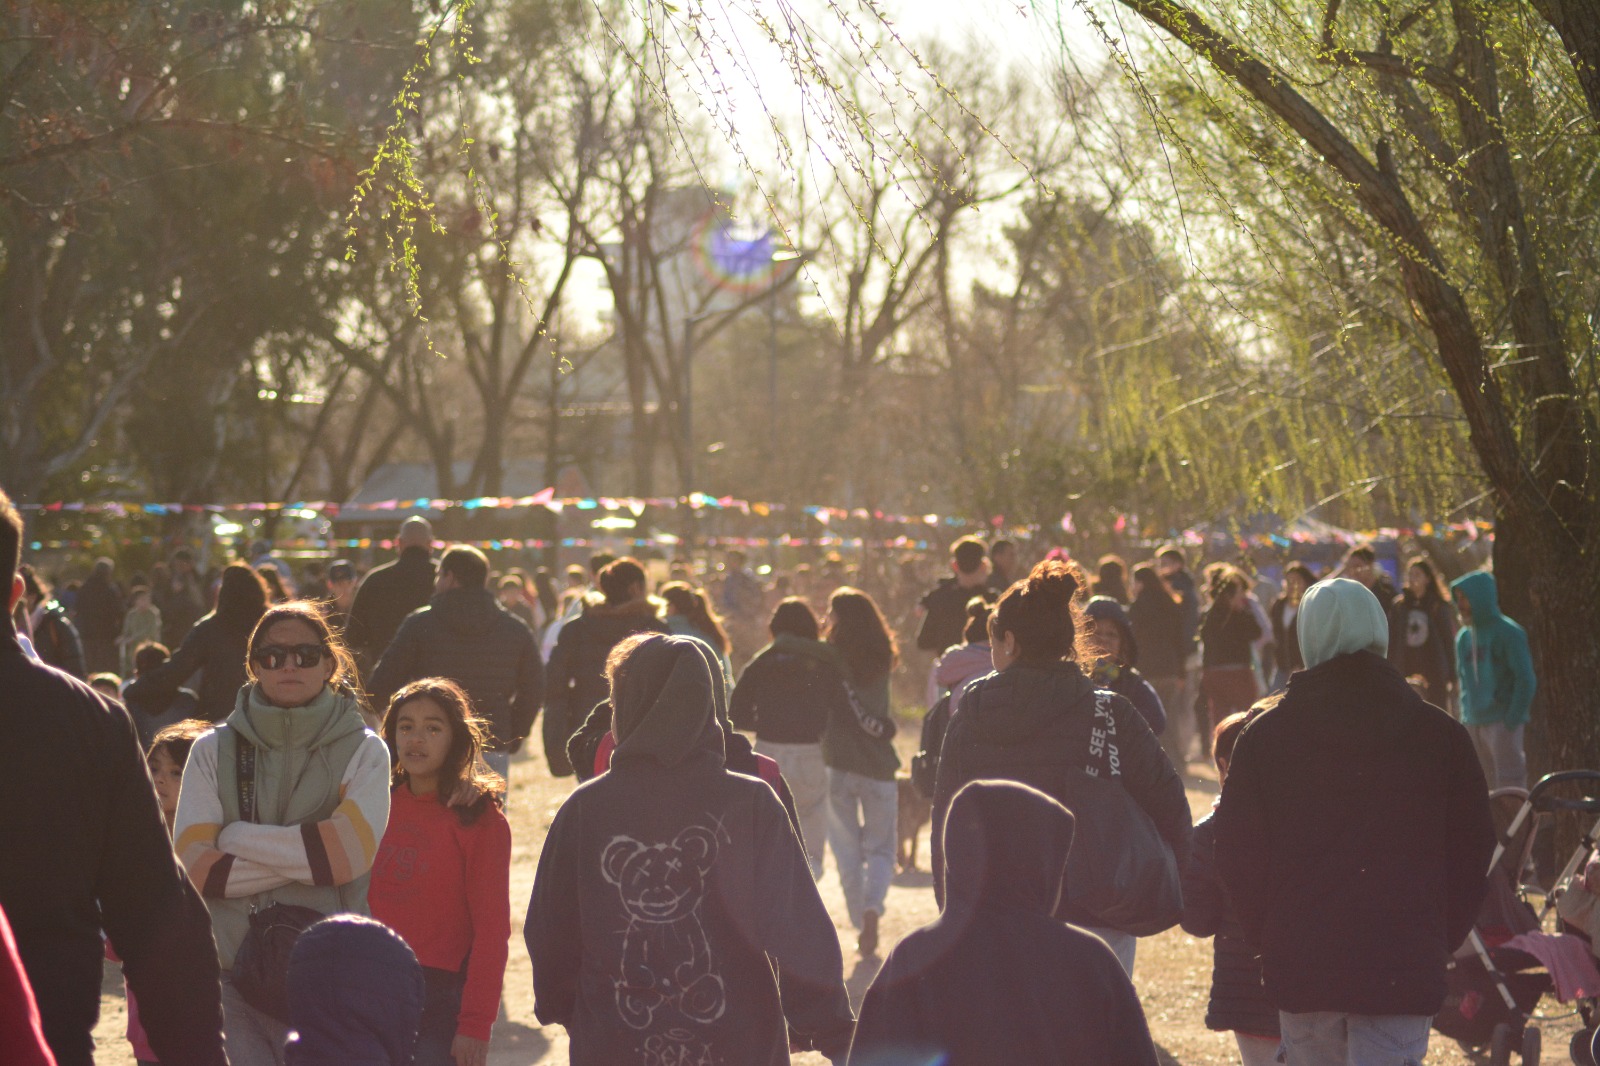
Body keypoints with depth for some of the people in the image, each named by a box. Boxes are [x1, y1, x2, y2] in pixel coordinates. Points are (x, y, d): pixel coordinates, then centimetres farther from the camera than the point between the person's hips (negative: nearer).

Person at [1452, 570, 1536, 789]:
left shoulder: (1508, 632, -8)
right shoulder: (1464, 636, 12)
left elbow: (1525, 679, -10)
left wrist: (1512, 719, -14)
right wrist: (1466, 716, 9)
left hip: (1503, 722, -7)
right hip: (1473, 723, 7)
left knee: (1510, 785, -9)